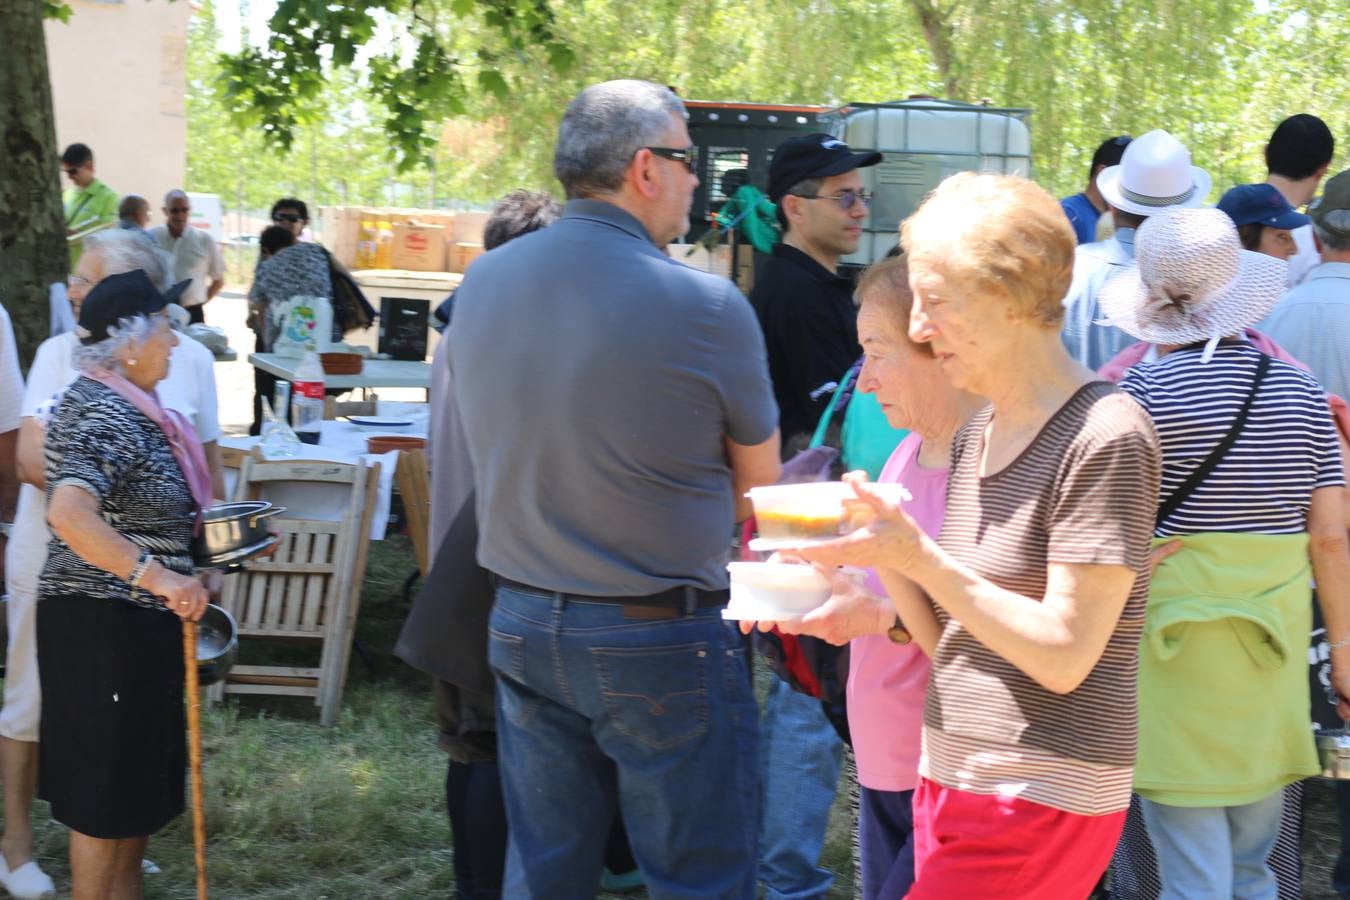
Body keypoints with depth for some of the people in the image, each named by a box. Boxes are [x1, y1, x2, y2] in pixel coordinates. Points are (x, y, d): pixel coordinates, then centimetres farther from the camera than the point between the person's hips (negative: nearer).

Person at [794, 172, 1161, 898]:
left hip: (1038, 799, -8)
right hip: (953, 778, 8)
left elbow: (1064, 657, -18)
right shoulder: (976, 436, 11)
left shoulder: (1105, 437, -14)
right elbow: (952, 642, 11)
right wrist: (879, 551, -5)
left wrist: (919, 555, -21)